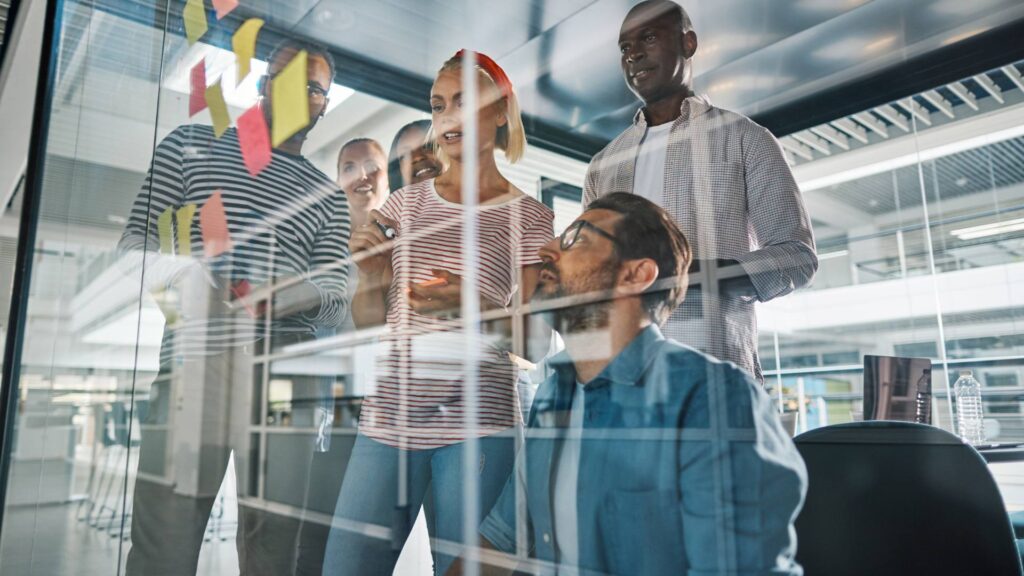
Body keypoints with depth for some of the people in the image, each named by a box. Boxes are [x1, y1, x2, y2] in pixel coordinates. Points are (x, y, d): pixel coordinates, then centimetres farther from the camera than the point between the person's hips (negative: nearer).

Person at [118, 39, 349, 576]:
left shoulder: (328, 195, 20)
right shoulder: (192, 143, 18)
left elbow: (336, 301, 10)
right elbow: (133, 245, 12)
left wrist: (291, 295, -12)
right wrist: (183, 274, -10)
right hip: (191, 368, -1)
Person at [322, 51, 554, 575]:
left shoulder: (530, 217, 3)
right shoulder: (406, 202, 11)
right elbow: (367, 321, 14)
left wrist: (474, 305, -16)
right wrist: (370, 278, -6)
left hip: (476, 422, -2)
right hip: (388, 417, 3)